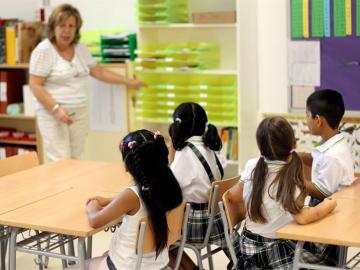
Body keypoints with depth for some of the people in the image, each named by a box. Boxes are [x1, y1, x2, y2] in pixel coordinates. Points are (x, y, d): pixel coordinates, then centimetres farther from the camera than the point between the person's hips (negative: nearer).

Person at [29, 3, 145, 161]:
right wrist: (56, 109, -22)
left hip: (79, 113, 6)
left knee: (75, 160, 5)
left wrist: (128, 82, 18)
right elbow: (35, 85, -13)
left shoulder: (80, 49, 8)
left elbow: (99, 72, 18)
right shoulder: (43, 50, -11)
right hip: (52, 114, -6)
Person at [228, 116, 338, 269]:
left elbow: (233, 197, 3)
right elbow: (302, 217, -35)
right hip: (274, 250, -6)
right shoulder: (288, 179, -25)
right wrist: (327, 206, -19)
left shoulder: (252, 167, -9)